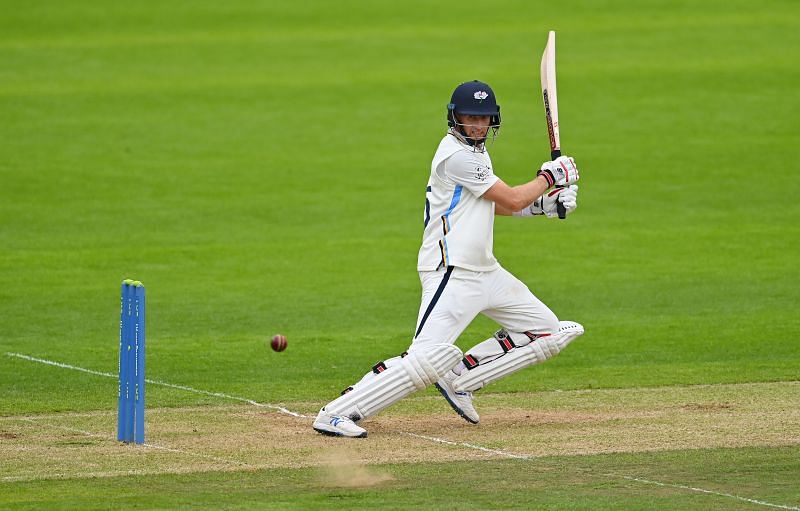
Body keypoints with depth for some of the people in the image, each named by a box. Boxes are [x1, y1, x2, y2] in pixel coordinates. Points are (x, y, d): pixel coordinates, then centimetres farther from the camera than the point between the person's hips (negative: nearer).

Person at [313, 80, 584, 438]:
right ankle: (336, 414, -20)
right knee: (427, 360, -23)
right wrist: (550, 175, 4)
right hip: (451, 274, -10)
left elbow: (497, 204, 26)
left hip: (485, 270, 10)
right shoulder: (456, 156, -15)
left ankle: (459, 379, 13)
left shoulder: (475, 152, 16)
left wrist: (545, 203, 12)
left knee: (547, 332, 12)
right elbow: (513, 199, -12)